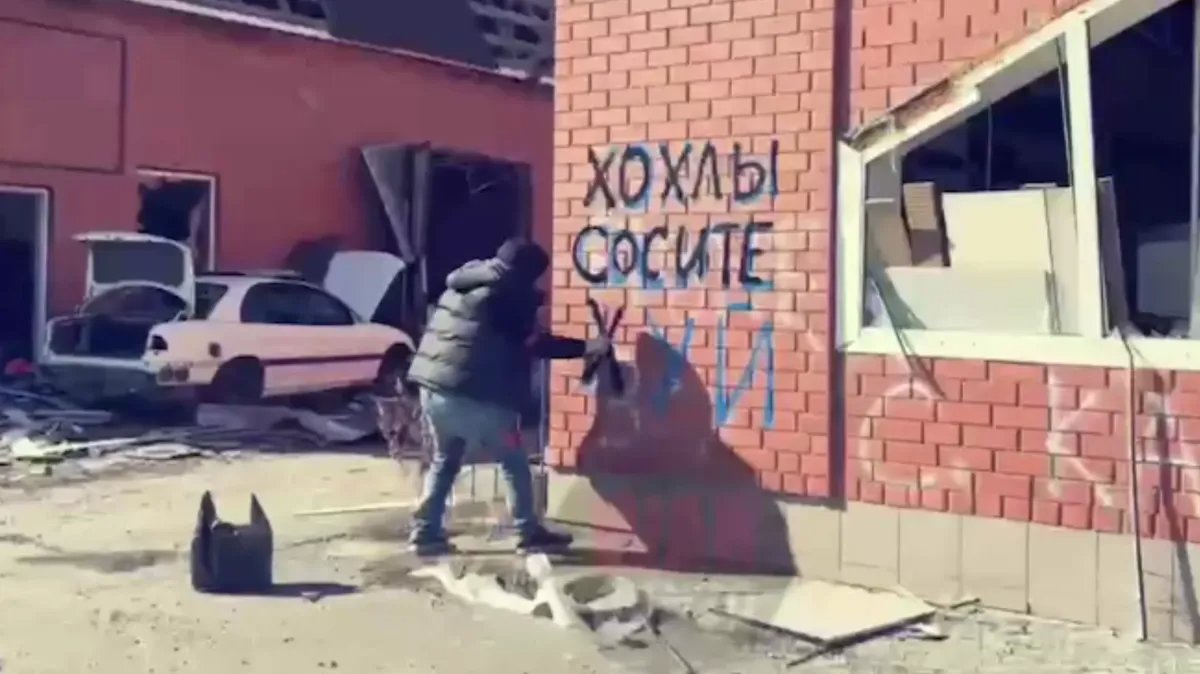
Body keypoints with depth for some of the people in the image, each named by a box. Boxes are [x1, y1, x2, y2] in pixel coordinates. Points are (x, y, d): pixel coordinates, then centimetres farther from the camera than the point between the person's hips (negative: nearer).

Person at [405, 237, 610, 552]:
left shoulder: (463, 283, 20)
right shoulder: (510, 292, -3)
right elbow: (533, 343, -5)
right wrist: (586, 347, 1)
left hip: (434, 386, 7)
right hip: (476, 394, -7)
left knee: (444, 461, 19)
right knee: (515, 464, 6)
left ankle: (425, 531, 15)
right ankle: (529, 532, 10)